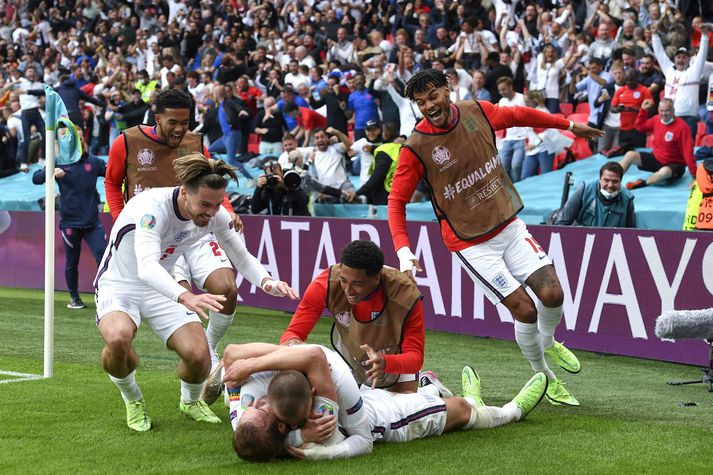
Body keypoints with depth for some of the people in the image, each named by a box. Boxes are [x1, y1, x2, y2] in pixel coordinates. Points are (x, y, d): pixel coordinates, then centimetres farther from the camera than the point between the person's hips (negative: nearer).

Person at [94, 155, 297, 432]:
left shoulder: (215, 215, -12)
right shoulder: (153, 206, -32)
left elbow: (241, 257, 1)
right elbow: (146, 267, -46)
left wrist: (266, 281, -22)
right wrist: (185, 297, -63)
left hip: (161, 289, 5)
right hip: (118, 284, -5)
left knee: (199, 356, -18)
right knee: (118, 339, -37)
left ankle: (190, 401, 21)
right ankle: (133, 401, -3)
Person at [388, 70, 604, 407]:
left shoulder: (477, 112, -5)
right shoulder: (416, 148, -17)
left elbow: (518, 115, 14)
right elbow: (396, 200, -13)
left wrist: (568, 125, 23)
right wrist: (403, 250, -27)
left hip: (508, 225, 4)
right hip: (472, 244, -4)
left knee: (552, 294, -7)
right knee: (525, 310, -10)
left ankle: (548, 342, 28)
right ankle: (545, 379, 16)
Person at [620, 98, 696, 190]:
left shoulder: (681, 126, -22)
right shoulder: (656, 120, -2)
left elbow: (688, 151, -22)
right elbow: (640, 126, 17)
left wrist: (694, 175, -23)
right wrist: (643, 110, 2)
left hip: (674, 165, -6)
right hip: (655, 159, 6)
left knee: (664, 172, -42)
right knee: (630, 155, -8)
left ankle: (643, 183, -27)